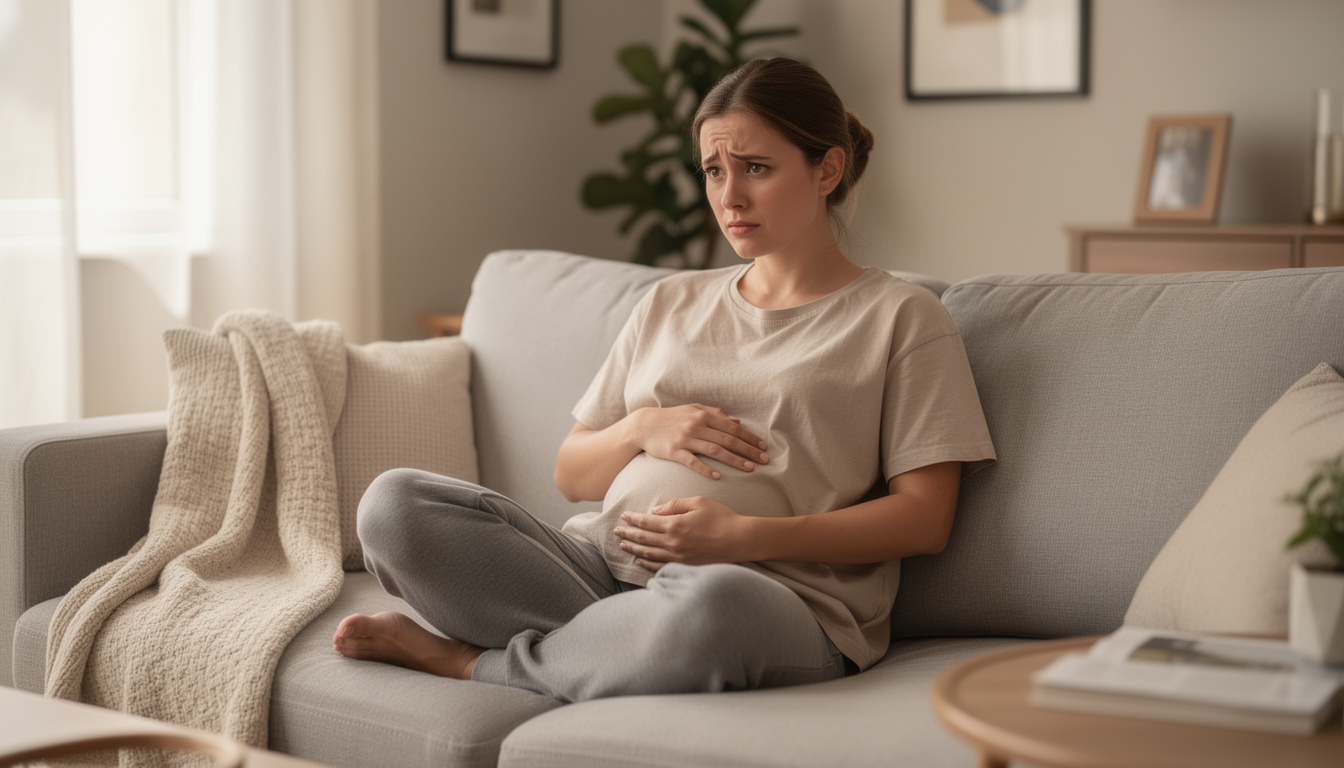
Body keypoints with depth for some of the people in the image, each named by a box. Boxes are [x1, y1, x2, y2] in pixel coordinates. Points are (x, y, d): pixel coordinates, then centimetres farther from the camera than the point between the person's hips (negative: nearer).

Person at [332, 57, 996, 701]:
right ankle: (621, 652, -17)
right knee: (393, 503, -17)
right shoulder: (669, 303, 23)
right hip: (603, 567, 4)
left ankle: (476, 664, -16)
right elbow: (571, 475, 24)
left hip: (779, 596, -4)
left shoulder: (901, 317, 8)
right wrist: (642, 429, 0)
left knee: (711, 602, -43)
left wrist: (741, 537, -13)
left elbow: (925, 518, -2)